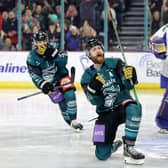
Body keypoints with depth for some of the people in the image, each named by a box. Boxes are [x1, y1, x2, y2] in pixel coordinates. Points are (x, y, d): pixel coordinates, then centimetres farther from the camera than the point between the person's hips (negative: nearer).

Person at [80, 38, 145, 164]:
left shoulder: (115, 63, -1)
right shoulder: (87, 76, 3)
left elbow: (128, 85, -7)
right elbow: (95, 101, -6)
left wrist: (129, 76, -29)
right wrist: (93, 87, -25)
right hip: (105, 113, 2)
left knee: (133, 109, -41)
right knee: (102, 154, -6)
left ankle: (129, 148, -27)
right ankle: (113, 145, 32)